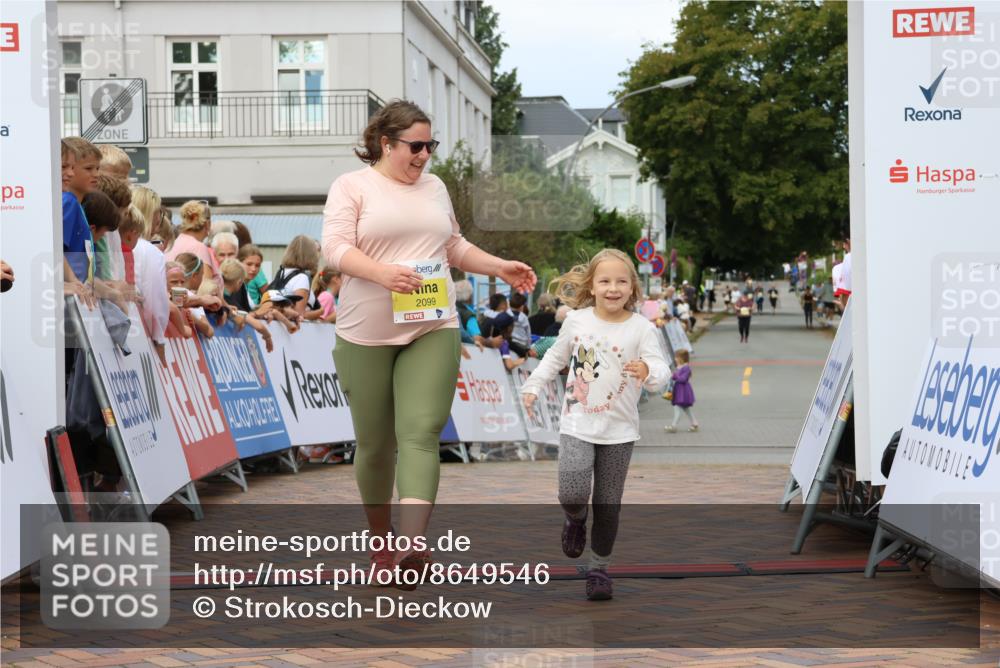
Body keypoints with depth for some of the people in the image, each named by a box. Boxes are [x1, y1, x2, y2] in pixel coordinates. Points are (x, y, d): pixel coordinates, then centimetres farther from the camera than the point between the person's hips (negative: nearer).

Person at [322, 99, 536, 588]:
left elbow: (455, 248, 27)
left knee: (421, 435, -16)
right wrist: (383, 273, -27)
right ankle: (381, 542, 26)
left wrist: (501, 268, 17)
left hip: (432, 332, 3)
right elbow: (335, 248, -12)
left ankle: (411, 548, -29)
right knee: (375, 444, 7)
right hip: (367, 335, -2)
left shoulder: (434, 187, 16)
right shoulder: (352, 186, 0)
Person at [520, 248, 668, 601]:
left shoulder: (641, 328, -7)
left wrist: (648, 370, -39)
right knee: (572, 493, -17)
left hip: (619, 430, -1)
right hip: (577, 424, 1)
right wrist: (533, 386, 13)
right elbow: (556, 357, 17)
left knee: (608, 503, 4)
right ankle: (576, 519, 19)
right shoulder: (577, 321, 0)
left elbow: (661, 370, -17)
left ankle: (599, 567, 21)